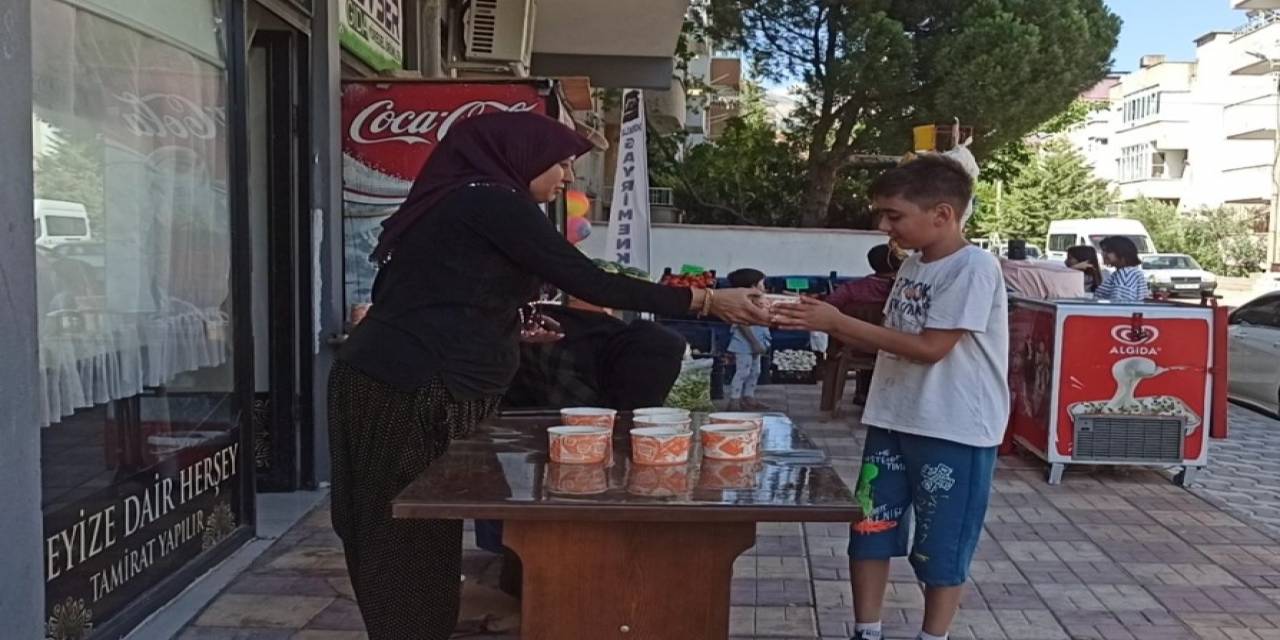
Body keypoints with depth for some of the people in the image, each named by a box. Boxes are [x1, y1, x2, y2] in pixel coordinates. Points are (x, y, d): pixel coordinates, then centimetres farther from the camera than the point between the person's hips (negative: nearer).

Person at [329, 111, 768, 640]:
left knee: (405, 545, 14)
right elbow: (588, 282, -14)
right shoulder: (492, 201, -9)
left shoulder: (460, 202, 19)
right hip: (413, 392, -9)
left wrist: (510, 332, 22)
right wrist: (708, 302, -11)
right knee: (414, 547, -1)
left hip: (398, 382, 9)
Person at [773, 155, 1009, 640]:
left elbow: (929, 347, -22)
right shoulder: (913, 266, 9)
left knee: (940, 546, 6)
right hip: (892, 422, 8)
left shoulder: (975, 268, -17)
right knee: (868, 530, 12)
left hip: (955, 432, -8)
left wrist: (838, 322, -19)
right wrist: (820, 322, -1)